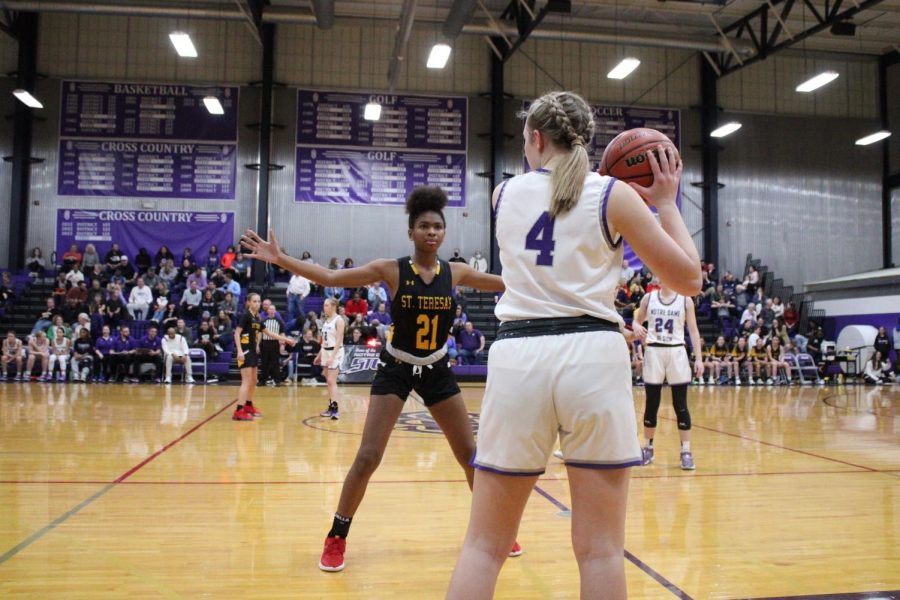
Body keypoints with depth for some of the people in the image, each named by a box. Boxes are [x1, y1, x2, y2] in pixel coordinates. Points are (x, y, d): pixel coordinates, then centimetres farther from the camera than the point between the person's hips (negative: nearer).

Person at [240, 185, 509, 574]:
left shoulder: (455, 273, -5)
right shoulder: (391, 270, -12)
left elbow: (510, 285, 6)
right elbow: (330, 278, -18)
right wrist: (279, 259, -27)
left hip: (437, 371, 3)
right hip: (396, 369, -2)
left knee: (471, 455, 6)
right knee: (367, 457, -7)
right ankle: (336, 539, 12)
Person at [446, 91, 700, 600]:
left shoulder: (504, 193, 12)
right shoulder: (614, 195, 4)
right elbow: (688, 279, 6)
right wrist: (665, 203, 16)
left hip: (518, 357, 2)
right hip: (592, 356, -1)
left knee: (484, 544, 12)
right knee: (600, 549, 8)